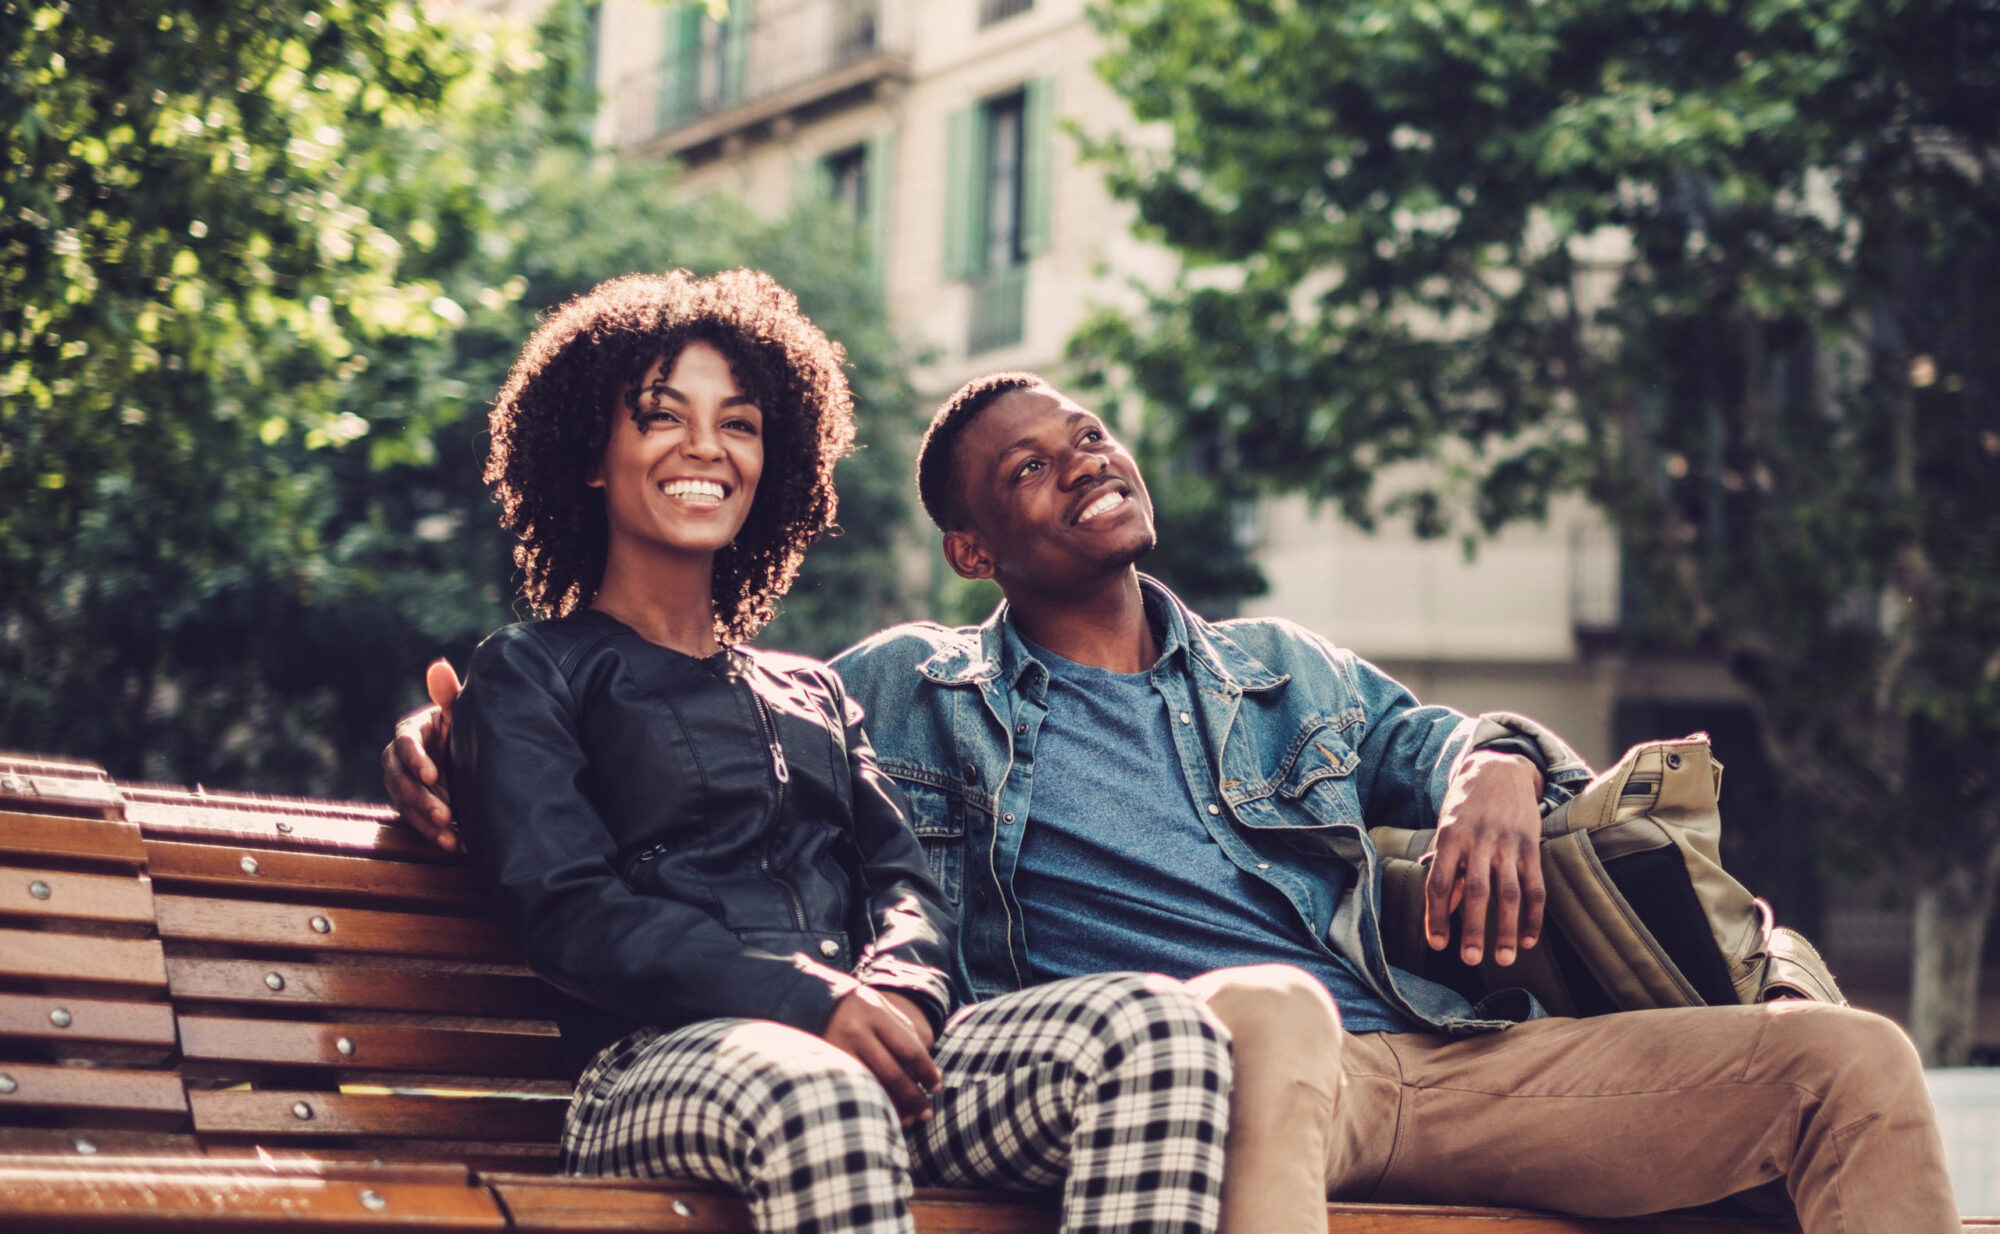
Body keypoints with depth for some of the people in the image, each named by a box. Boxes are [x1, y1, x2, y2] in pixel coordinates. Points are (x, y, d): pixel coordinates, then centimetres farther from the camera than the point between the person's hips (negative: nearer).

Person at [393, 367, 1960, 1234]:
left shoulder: (1287, 671, 32)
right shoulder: (908, 691, 21)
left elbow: (1427, 737, 34)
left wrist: (1500, 768, 8)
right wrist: (452, 720, 7)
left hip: (1430, 1054, 6)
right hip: (1223, 1071, -5)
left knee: (1854, 1060, -12)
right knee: (1275, 1003, -46)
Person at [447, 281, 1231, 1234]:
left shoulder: (811, 691, 33)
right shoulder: (528, 677, 15)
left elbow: (902, 878, 19)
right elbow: (568, 913, -1)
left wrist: (899, 990, -8)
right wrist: (813, 1002, -15)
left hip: (870, 1053, 5)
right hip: (663, 1065, -5)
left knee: (1160, 1025, -26)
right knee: (817, 1101, -44)